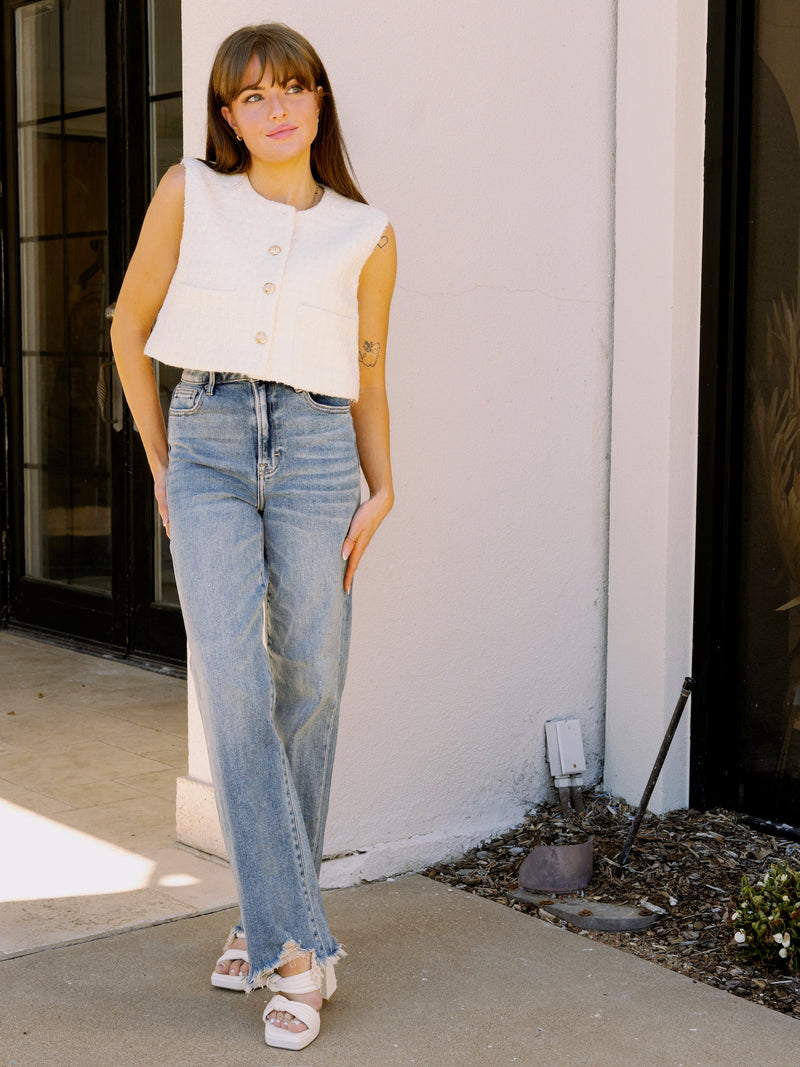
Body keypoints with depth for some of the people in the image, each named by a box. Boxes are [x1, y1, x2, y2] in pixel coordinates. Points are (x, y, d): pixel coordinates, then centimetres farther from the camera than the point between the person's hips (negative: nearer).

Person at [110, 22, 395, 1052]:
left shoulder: (365, 236, 8)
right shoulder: (189, 194, 5)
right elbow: (131, 324, 12)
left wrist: (381, 490, 4)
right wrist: (159, 462, 9)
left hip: (315, 453, 1)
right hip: (209, 447, -1)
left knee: (308, 690, 2)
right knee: (233, 681, -15)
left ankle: (267, 918, 21)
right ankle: (297, 944, -11)